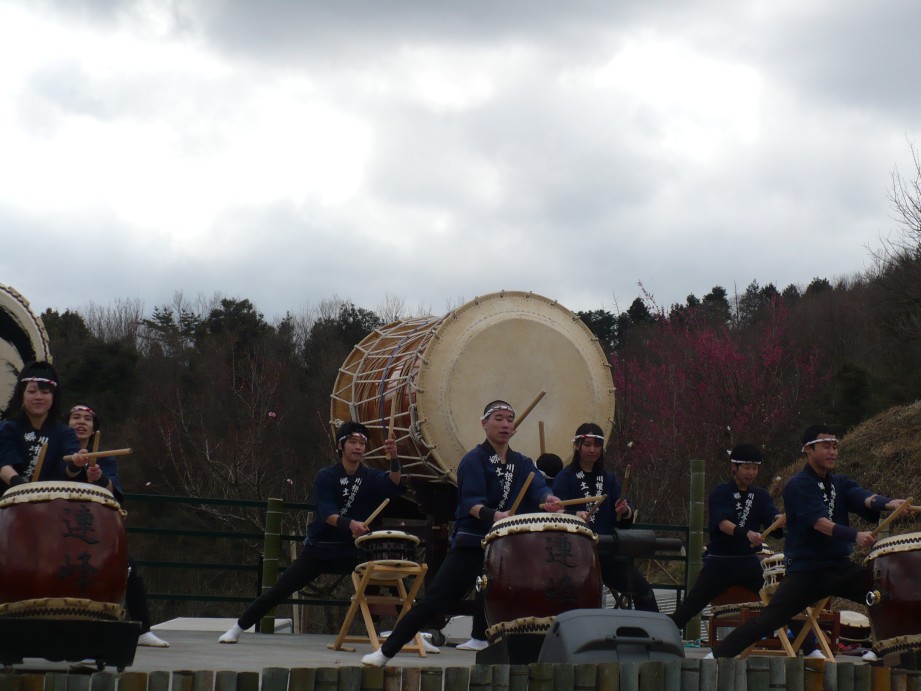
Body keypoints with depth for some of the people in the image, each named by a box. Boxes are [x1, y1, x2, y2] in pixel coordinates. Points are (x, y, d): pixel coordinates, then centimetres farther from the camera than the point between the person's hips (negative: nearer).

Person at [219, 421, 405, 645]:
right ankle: (238, 628, 10)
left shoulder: (371, 478, 0)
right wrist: (350, 523, -42)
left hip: (354, 551, 2)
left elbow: (394, 485, -21)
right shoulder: (326, 477, -8)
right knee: (279, 590, -3)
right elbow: (327, 514, -23)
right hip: (318, 549, -2)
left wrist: (394, 460, -40)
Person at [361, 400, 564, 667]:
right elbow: (471, 502, -22)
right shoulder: (474, 460, -6)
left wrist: (548, 500, -34)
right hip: (471, 543, -5)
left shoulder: (523, 464, 11)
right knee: (434, 600, -9)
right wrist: (493, 515, -42)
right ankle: (386, 651, -2)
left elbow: (538, 487, -10)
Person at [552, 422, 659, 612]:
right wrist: (575, 515, -35)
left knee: (643, 589, -3)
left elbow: (622, 520, 8)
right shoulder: (565, 477, -1)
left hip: (606, 549, 5)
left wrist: (625, 511, -15)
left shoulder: (608, 479, 15)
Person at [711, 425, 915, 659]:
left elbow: (865, 498, -9)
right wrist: (855, 536, -39)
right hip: (805, 570, -6)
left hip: (841, 567, 6)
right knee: (768, 620, -15)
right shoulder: (798, 485, -8)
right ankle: (717, 656, -10)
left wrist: (888, 503, -32)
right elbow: (819, 523, -23)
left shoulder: (840, 483, 12)